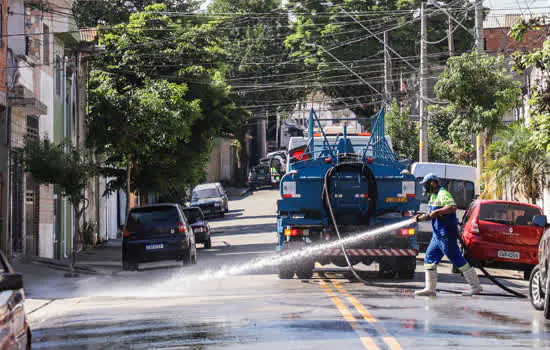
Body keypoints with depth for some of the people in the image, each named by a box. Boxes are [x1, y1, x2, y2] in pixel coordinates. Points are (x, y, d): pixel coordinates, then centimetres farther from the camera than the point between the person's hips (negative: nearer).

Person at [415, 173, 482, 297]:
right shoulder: (434, 196, 20)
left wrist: (437, 211, -26)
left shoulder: (443, 193, -12)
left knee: (458, 260, -8)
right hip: (437, 235, 11)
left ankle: (476, 286, -4)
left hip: (446, 234, -11)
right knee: (429, 259, 7)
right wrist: (422, 217, 16)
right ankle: (430, 289, 8)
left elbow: (452, 207, -28)